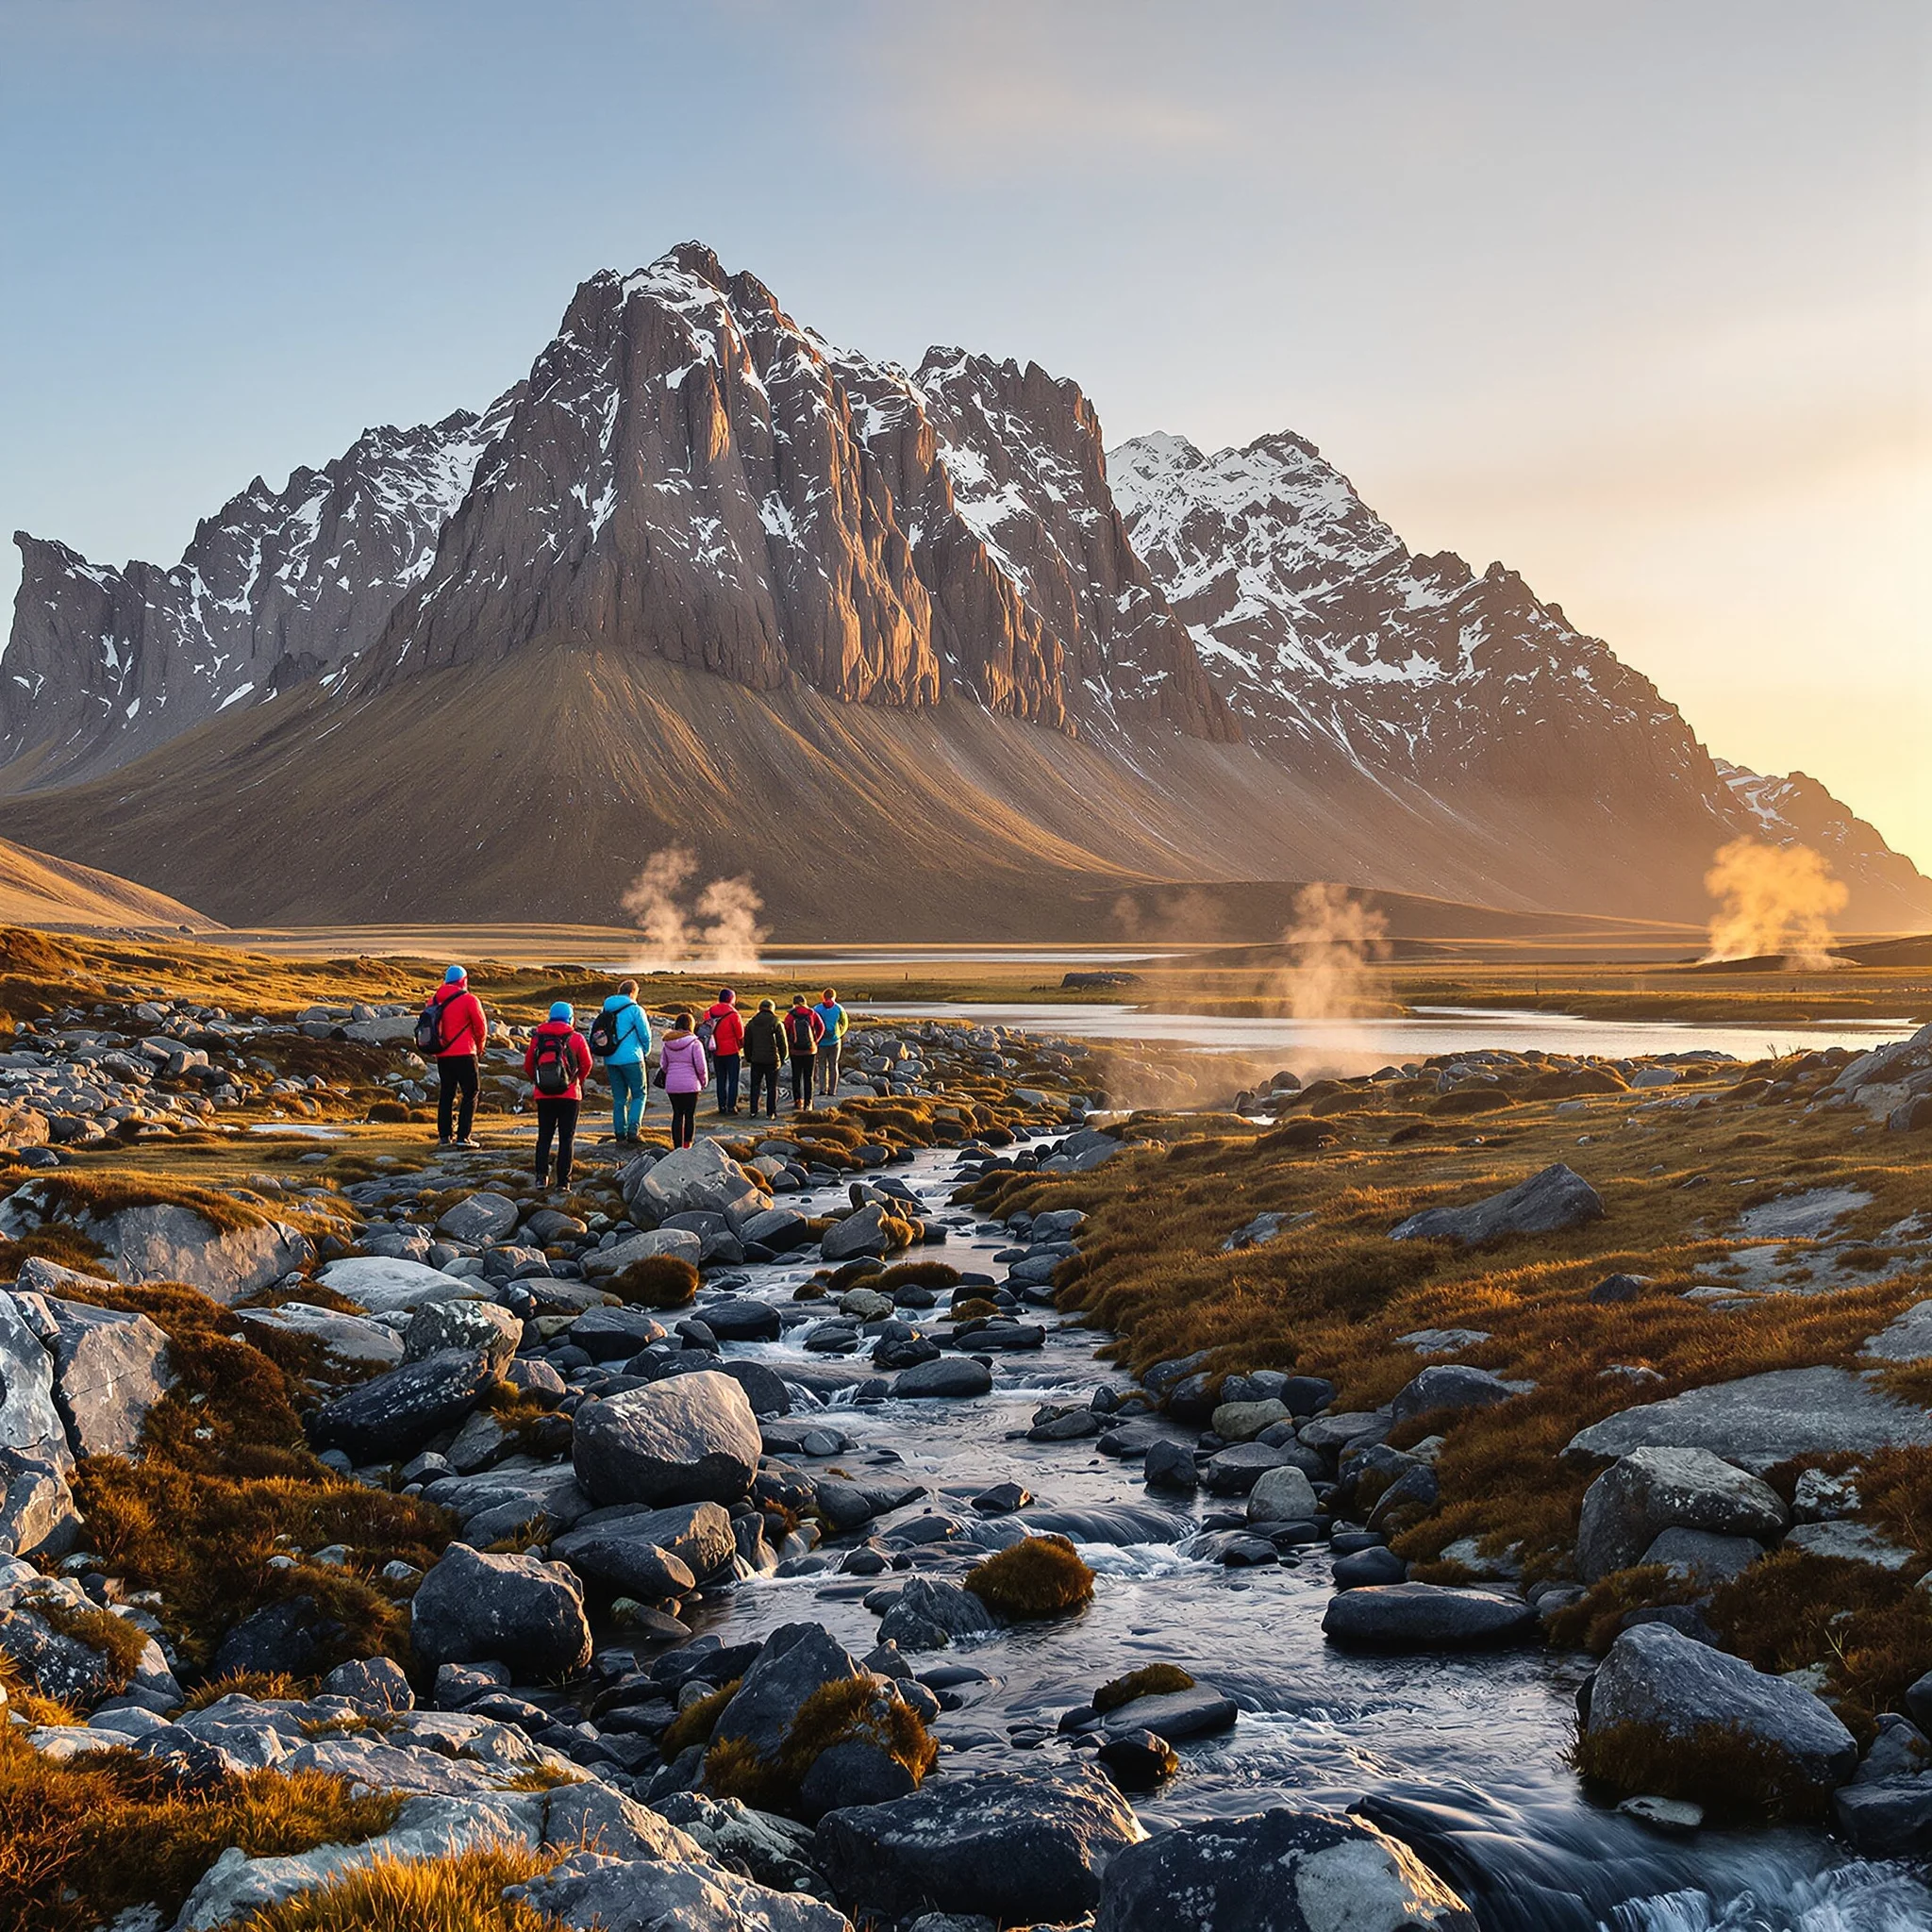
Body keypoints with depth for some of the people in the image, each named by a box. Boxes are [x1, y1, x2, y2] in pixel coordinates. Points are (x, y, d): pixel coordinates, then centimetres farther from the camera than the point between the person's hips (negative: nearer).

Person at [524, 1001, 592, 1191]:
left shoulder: (538, 1038, 1)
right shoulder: (576, 1038, -5)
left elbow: (528, 1066, 5)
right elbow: (586, 1065, 3)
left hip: (543, 1096, 2)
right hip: (569, 1095, -2)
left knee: (544, 1136, 13)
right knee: (567, 1138, 5)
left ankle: (542, 1175, -1)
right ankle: (563, 1181, 1)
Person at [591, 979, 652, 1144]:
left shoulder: (606, 1010, 10)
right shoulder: (634, 1010, -7)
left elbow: (596, 1034, 12)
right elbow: (645, 1035, -7)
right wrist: (645, 1054, 14)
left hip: (611, 1060, 5)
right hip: (631, 1059, -5)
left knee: (619, 1098, 11)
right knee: (640, 1094, 6)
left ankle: (620, 1135, 10)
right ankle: (633, 1130, -10)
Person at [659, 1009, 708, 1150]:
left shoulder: (667, 1043, 3)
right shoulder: (694, 1043, -10)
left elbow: (663, 1064, 10)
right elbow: (700, 1066, -10)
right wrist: (703, 1081, 6)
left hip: (671, 1085, 4)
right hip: (690, 1084, -4)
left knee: (677, 1115, 10)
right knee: (690, 1115, 7)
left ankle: (677, 1147, 9)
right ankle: (687, 1145, 7)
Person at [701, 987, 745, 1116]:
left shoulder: (709, 1012, 0)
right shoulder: (733, 1015, -14)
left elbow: (706, 1029, 5)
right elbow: (740, 1035, -8)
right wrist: (741, 1046, 11)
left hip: (716, 1052, 4)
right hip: (731, 1052, -4)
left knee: (720, 1079, 13)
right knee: (733, 1079, 4)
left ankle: (722, 1106, 12)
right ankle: (731, 1106, 0)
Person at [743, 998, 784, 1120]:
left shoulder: (751, 1023, 6)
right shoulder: (776, 1022, -5)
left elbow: (747, 1042, 11)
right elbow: (782, 1041, -5)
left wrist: (748, 1058, 19)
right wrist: (782, 1058, 6)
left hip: (756, 1060, 3)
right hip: (772, 1059, -3)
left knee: (755, 1085, 12)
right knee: (772, 1087, 3)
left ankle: (753, 1111, 9)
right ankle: (771, 1112, 2)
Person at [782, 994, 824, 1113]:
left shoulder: (790, 1015, -5)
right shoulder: (812, 1014, -1)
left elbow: (785, 1031, -11)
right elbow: (821, 1027, -7)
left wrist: (789, 1044, 5)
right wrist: (815, 1041, 4)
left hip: (795, 1050, -1)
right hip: (810, 1050, 1)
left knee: (796, 1077, 10)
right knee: (808, 1077, 9)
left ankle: (798, 1101, 7)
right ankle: (808, 1103, 8)